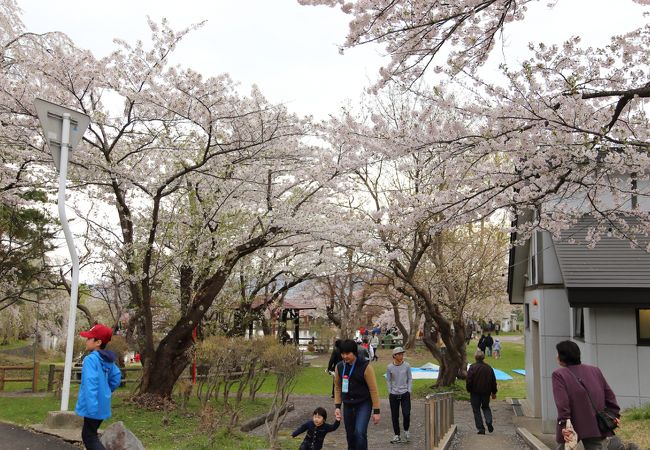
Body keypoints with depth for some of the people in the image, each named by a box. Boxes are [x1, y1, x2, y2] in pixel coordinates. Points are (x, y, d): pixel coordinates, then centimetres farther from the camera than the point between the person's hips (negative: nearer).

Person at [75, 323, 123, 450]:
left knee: (90, 438, 0)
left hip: (94, 407, -9)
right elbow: (116, 376, 17)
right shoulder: (108, 360, 8)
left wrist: (92, 408, -31)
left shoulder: (91, 359, -19)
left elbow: (91, 384, -27)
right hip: (102, 405, 9)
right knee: (87, 435, 22)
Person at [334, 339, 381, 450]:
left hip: (364, 404, -5)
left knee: (360, 432, -21)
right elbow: (337, 387, 10)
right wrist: (337, 406, 3)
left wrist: (376, 411, -10)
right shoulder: (340, 367, -2)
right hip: (348, 405, 5)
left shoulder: (365, 366, -15)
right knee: (350, 436, 11)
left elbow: (373, 389, -11)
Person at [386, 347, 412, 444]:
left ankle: (406, 431, 20)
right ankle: (397, 435, 18)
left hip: (405, 394, -1)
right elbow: (388, 381, 5)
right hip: (394, 394, 1)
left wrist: (409, 391, -1)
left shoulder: (407, 366, -4)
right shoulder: (390, 367, -4)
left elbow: (410, 379, 4)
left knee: (406, 414, -7)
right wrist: (390, 393, 2)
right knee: (395, 416, 5)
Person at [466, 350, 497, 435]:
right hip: (486, 392, 4)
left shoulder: (472, 367, -12)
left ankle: (481, 428, 0)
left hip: (475, 392, -4)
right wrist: (494, 392, 17)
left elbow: (468, 380, -13)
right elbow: (493, 381, 8)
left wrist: (469, 390, 3)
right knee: (486, 407, 21)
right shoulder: (489, 368, 2)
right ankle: (489, 422, -2)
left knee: (476, 410, 5)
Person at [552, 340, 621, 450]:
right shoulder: (595, 371, 12)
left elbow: (562, 402, -16)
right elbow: (609, 395, 13)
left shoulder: (559, 374, -6)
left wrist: (564, 424, -20)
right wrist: (614, 414, 17)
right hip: (597, 427, 4)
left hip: (572, 426, -4)